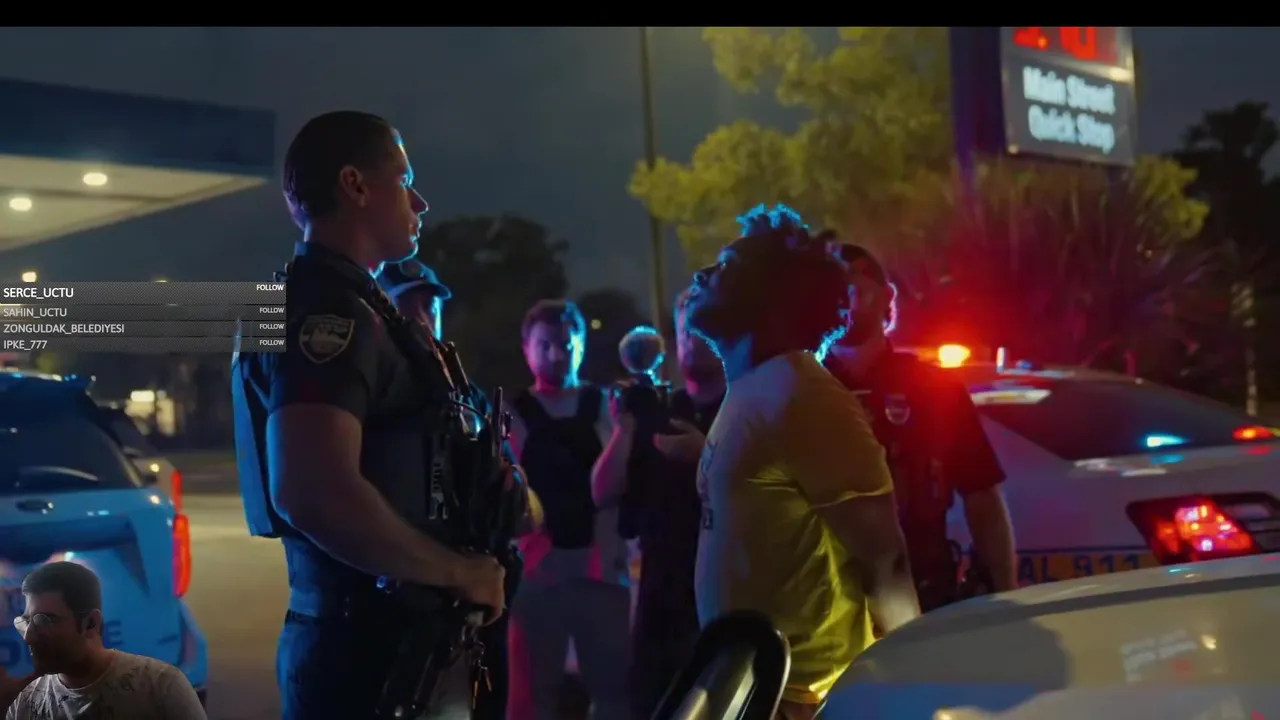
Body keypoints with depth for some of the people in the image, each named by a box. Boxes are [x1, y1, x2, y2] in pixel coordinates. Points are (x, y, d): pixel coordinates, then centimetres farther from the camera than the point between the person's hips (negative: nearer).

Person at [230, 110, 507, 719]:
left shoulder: (336, 306, 17)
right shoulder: (326, 310, -17)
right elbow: (314, 493, -31)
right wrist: (459, 571, -20)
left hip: (378, 635, 10)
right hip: (366, 648, -10)